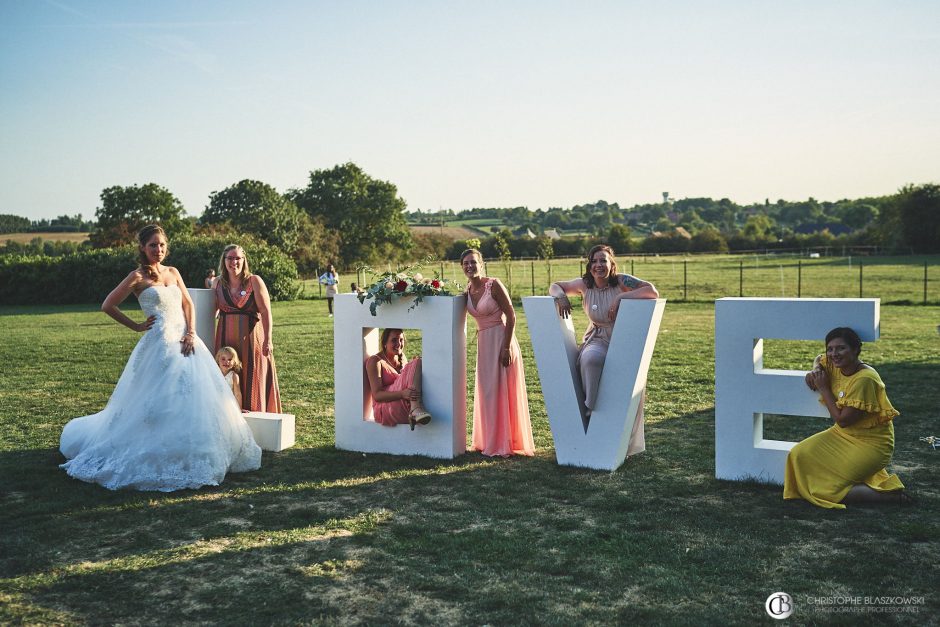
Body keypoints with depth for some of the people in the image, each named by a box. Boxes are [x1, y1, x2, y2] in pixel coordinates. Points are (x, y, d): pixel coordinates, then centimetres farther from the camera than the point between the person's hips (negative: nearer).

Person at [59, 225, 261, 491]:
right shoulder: (138, 277, -3)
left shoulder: (173, 272, 14)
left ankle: (192, 457, 16)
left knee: (198, 396, 3)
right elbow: (107, 306, -3)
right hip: (160, 343, -6)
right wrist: (136, 326, 1)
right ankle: (161, 458, 6)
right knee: (162, 400, -7)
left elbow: (187, 304, 12)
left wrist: (191, 333, -3)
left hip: (185, 340, 6)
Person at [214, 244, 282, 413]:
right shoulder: (218, 283, 8)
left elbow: (266, 312, -11)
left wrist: (268, 339, -18)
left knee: (252, 380, 0)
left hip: (251, 338, -3)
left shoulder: (254, 281, -5)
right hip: (225, 339, 4)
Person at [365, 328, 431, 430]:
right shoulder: (375, 361, 0)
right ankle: (415, 409, -39)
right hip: (385, 409, -6)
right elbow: (377, 395, -11)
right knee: (417, 363, -19)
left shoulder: (403, 359, 20)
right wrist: (402, 394, -28)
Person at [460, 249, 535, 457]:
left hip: (501, 340, -7)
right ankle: (490, 442, 23)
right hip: (483, 343, 7)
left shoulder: (494, 285, -13)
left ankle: (505, 444, 7)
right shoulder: (468, 291, 7)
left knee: (502, 391, -2)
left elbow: (511, 315, -15)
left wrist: (507, 347, -19)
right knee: (486, 392, 12)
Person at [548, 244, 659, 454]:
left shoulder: (622, 282, -11)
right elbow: (555, 286, 12)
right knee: (591, 360, -33)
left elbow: (653, 292, -23)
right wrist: (560, 296, -12)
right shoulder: (584, 285, -1)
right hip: (597, 342, 1)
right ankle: (591, 409, -13)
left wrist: (620, 297, -27)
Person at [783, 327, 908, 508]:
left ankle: (893, 494, -6)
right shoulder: (836, 365, -1)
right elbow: (820, 359, 24)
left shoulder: (864, 379, -25)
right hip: (843, 434, 9)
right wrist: (815, 371, 0)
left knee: (826, 487, -18)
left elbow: (842, 420, -22)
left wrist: (823, 388, -14)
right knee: (800, 455, -4)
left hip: (870, 444, -9)